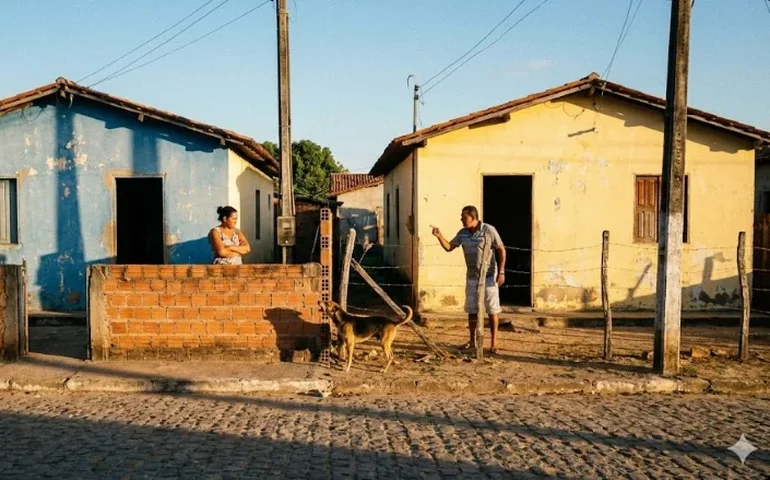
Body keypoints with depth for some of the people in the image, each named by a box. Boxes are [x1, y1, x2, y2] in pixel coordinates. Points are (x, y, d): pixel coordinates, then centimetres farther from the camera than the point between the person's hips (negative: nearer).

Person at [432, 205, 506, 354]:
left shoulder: (489, 230, -14)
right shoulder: (463, 233, 1)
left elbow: (501, 250, -9)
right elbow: (449, 247, 6)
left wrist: (501, 272, -15)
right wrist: (439, 236, -12)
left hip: (489, 276, -5)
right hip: (471, 277, 5)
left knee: (492, 310, -2)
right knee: (471, 310, 9)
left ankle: (494, 342, 4)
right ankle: (472, 340, 20)